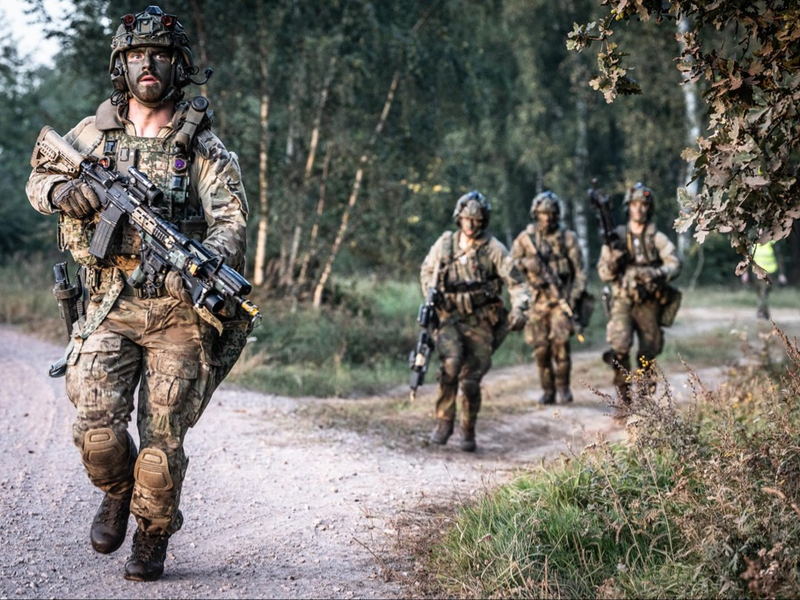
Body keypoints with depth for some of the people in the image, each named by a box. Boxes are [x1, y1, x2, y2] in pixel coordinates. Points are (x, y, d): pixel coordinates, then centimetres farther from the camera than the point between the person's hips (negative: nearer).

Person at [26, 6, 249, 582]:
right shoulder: (93, 133, 9)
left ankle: (152, 538, 20)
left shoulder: (202, 145, 1)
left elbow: (230, 218, -9)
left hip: (179, 310, -2)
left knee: (163, 434, -1)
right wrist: (63, 190, -8)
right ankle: (117, 494, 23)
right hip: (111, 306, 2)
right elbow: (38, 179, 18)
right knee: (97, 426, -9)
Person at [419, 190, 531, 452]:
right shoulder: (444, 243, 5)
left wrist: (518, 309, -21)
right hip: (449, 318, 1)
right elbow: (427, 270, 22)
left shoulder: (493, 249, -4)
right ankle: (444, 421, -12)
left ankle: (468, 432, 21)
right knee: (451, 364, -25)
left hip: (480, 322, -1)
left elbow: (516, 282, -5)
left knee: (471, 381, -1)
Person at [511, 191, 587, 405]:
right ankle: (547, 390, 11)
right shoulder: (524, 239, 7)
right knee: (541, 347, 0)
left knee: (560, 341, -16)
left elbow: (579, 271, 5)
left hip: (560, 298, -2)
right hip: (536, 299, 2)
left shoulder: (567, 238, 4)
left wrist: (575, 296, -4)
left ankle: (563, 385, -1)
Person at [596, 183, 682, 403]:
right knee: (621, 346, -20)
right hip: (623, 301, -1)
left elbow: (674, 264, -8)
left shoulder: (658, 238, 5)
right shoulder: (616, 237, 7)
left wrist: (656, 274, -26)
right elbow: (603, 273, 7)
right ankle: (623, 389, -2)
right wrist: (613, 262, -15)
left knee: (648, 354, 3)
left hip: (649, 304, 1)